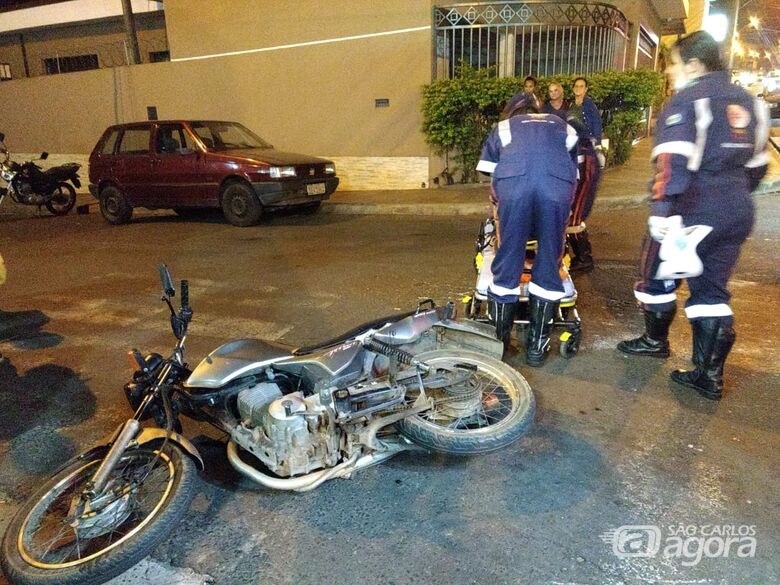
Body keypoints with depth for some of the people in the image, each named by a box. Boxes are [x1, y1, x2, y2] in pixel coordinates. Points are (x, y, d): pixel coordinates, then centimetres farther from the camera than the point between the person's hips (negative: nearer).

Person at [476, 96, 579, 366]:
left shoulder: (502, 128, 34)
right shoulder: (564, 127, 37)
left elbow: (494, 187, 29)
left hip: (514, 181, 0)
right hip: (558, 183, 1)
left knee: (507, 261, 9)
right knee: (549, 262, 11)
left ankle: (498, 341, 19)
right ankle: (537, 345, 18)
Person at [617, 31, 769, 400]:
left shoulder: (687, 101, -9)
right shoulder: (746, 102, 15)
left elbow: (673, 163, -22)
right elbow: (757, 164, 19)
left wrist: (661, 211, -25)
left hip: (694, 211, -7)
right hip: (738, 214, 7)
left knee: (656, 273, 13)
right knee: (712, 289, 11)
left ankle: (656, 340, 30)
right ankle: (709, 375, 11)